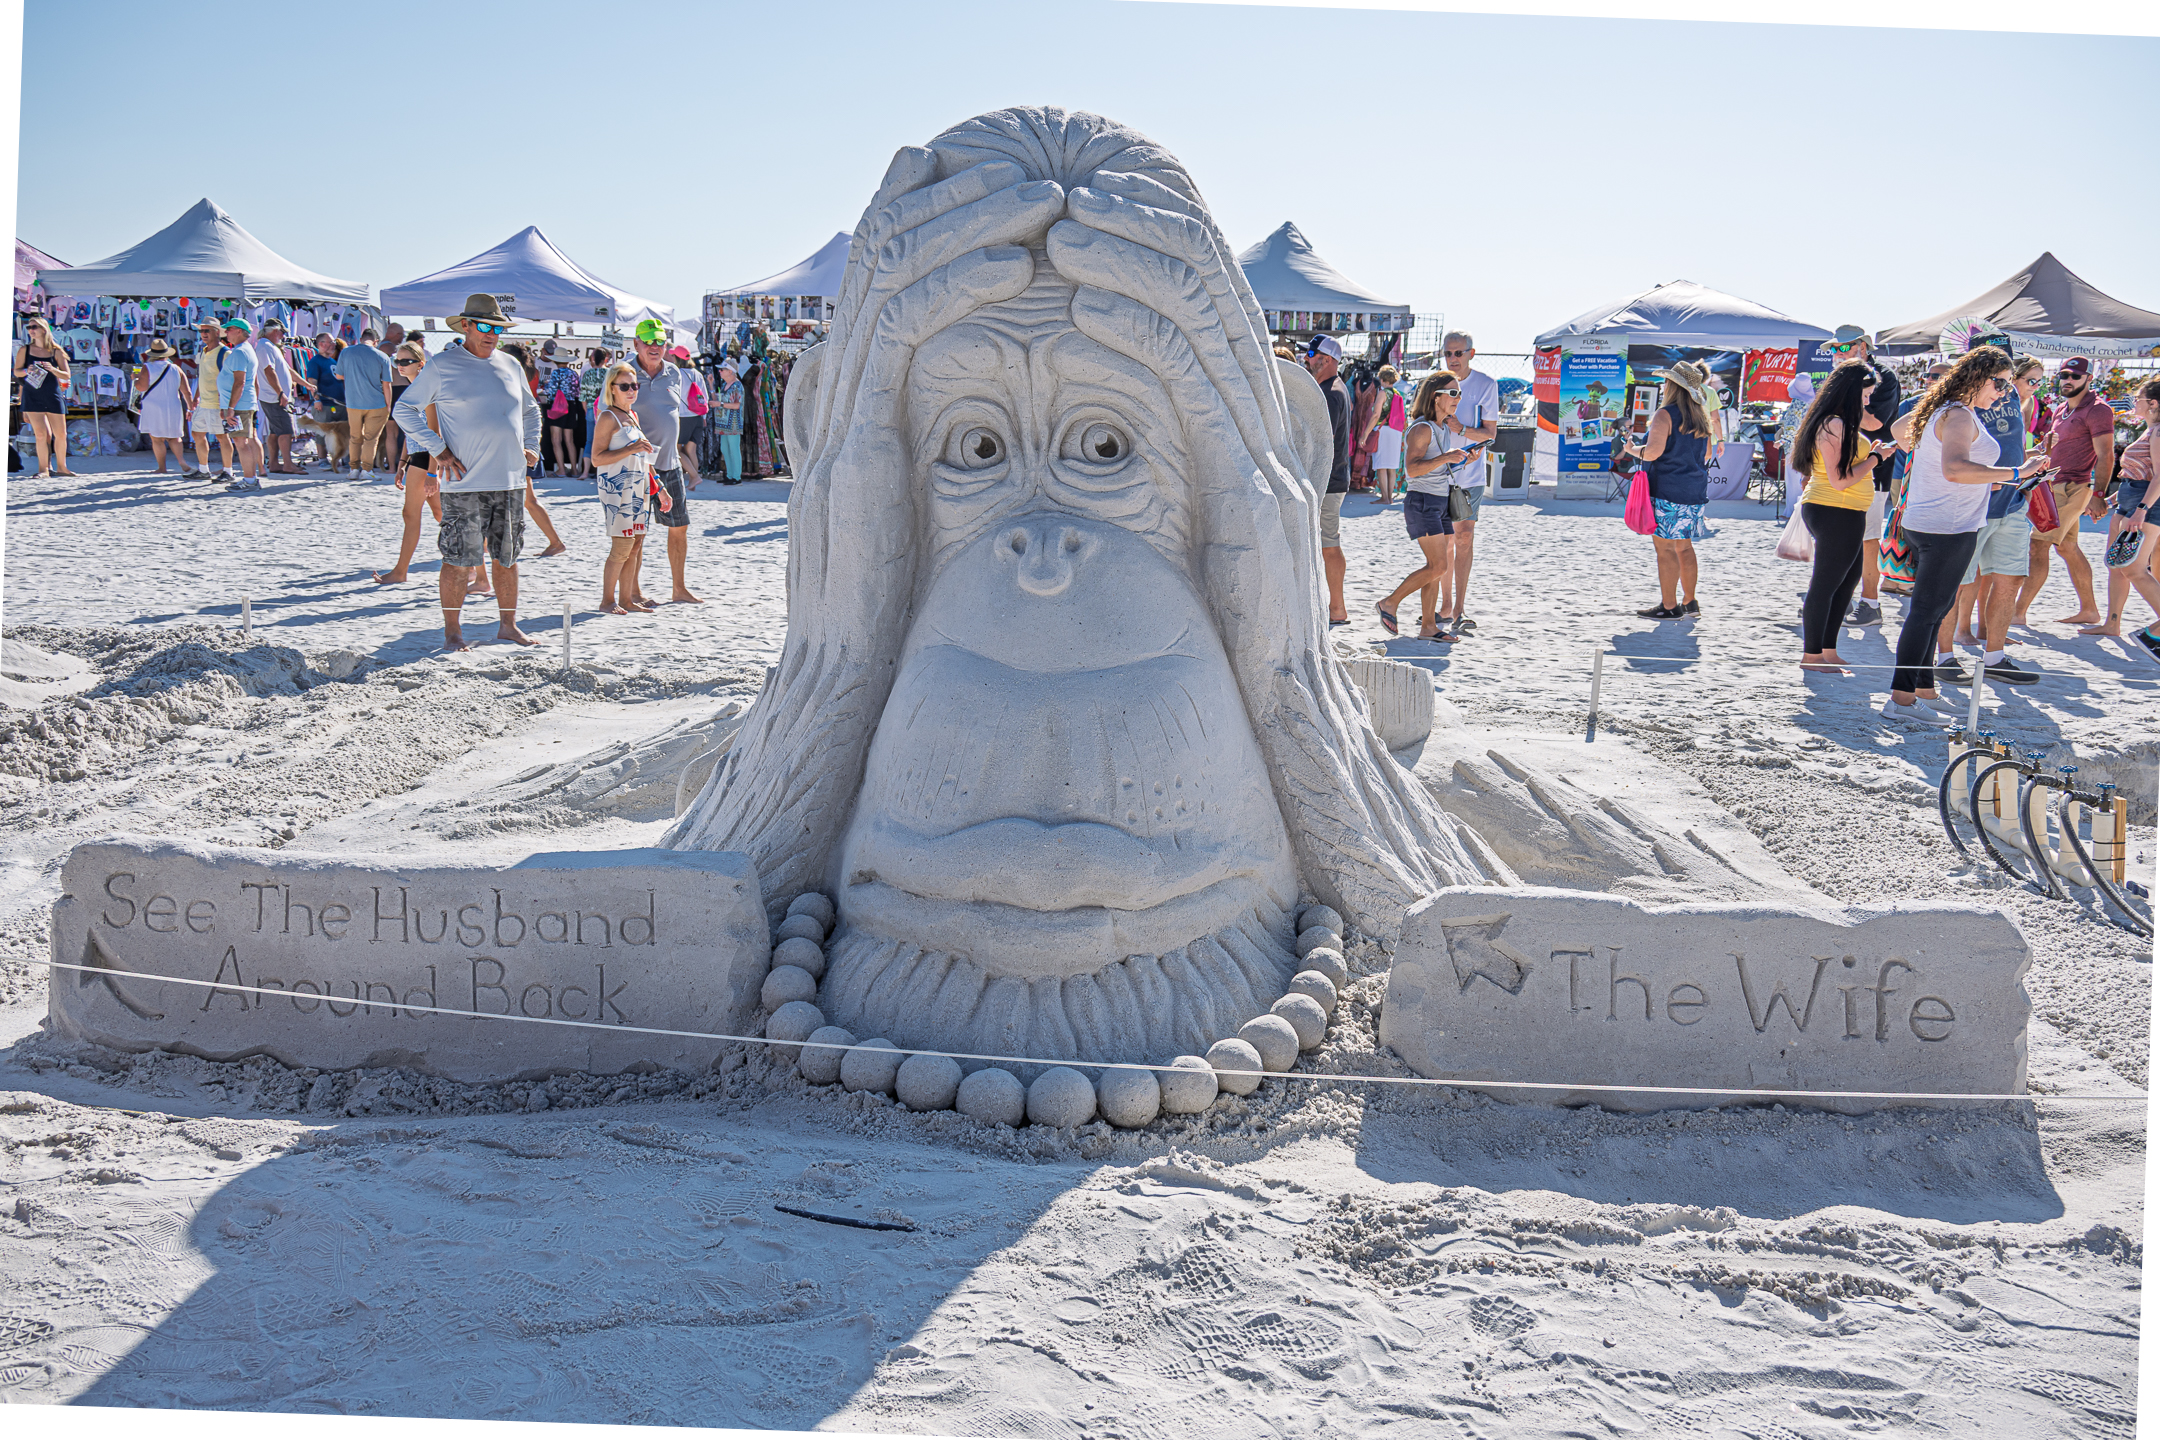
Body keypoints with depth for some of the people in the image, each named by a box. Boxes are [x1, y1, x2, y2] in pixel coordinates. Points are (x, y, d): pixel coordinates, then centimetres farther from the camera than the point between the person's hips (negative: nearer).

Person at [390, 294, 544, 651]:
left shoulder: (510, 366, 14)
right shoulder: (442, 366, -2)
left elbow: (530, 410, 29)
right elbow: (404, 409, -1)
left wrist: (532, 447, 13)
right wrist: (438, 449, -9)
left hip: (511, 480, 5)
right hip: (465, 482, -5)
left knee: (507, 556, 12)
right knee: (458, 560, -3)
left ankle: (508, 625, 23)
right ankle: (452, 631, 6)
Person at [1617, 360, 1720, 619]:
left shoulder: (1665, 415, -13)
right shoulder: (1701, 416, 12)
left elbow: (1653, 452, -21)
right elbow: (1706, 455, 20)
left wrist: (1631, 449, -2)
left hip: (1668, 490, -8)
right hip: (1696, 491, 8)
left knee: (1665, 547, -3)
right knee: (1684, 546, 16)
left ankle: (1670, 606, -3)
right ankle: (1689, 602, 20)